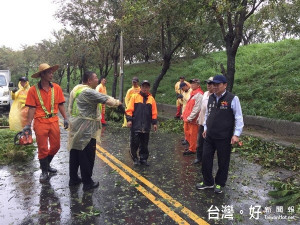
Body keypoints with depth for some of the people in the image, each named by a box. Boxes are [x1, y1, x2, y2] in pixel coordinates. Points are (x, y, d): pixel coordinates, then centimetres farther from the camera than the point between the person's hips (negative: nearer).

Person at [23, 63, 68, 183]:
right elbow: (32, 108, -5)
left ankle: (46, 164, 38)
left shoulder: (57, 88, 1)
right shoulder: (33, 90, -6)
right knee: (42, 148, 7)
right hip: (40, 122, -3)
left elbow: (60, 105, 6)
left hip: (54, 121, 3)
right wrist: (28, 124, -8)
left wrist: (65, 118, 2)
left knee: (56, 146, 11)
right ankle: (44, 171, 25)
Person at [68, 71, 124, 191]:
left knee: (75, 154, 17)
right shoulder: (88, 92, -18)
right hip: (85, 129, -9)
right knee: (87, 157, 1)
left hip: (76, 127, 10)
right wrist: (119, 103, -8)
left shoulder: (76, 89, 12)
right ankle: (87, 183, 11)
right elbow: (107, 100, -21)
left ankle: (73, 179, 30)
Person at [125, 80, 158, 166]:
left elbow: (154, 112, 9)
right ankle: (135, 158, 19)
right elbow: (129, 109, -2)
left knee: (144, 144, 11)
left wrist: (154, 123, 7)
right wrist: (129, 120, -9)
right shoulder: (135, 96, 1)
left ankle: (143, 159, 24)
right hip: (135, 125, -2)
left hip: (146, 126, 2)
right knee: (134, 143, 1)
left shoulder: (151, 98, 8)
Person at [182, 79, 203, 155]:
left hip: (193, 119, -9)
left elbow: (196, 108, -22)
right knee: (187, 132, 18)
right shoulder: (193, 93, 13)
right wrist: (185, 115, 15)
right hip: (187, 118, 9)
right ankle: (191, 146, 33)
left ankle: (192, 149, 16)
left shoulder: (199, 94, -17)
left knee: (192, 134, 3)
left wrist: (190, 118, -20)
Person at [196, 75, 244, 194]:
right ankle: (208, 182, 31)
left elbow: (239, 118, -10)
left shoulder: (232, 99, -12)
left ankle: (219, 184, 31)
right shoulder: (211, 98, 6)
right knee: (206, 159, 11)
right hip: (209, 136, 5)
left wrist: (236, 134, -14)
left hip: (224, 138, -5)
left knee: (223, 162, 10)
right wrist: (205, 128, 17)